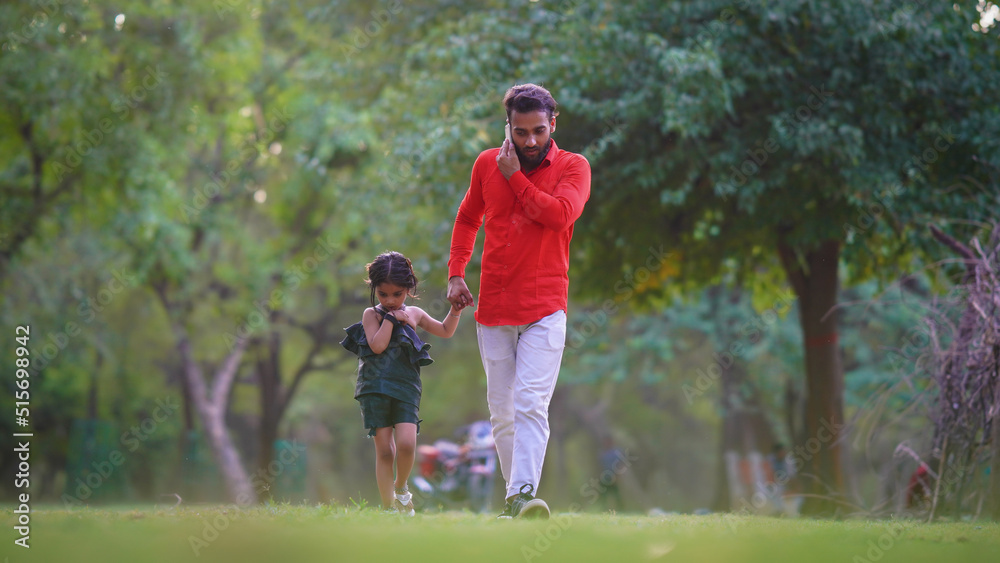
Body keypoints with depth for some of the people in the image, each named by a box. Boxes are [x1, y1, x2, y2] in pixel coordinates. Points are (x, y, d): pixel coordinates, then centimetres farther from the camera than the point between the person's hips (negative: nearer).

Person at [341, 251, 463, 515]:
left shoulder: (414, 314, 14)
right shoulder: (371, 314, 3)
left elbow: (445, 331, 29)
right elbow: (377, 346, -14)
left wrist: (455, 312, 13)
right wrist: (390, 317, -9)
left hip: (406, 388, 2)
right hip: (375, 389, -2)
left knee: (406, 444, -16)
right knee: (384, 450, -2)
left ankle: (401, 486, 12)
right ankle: (389, 507, 5)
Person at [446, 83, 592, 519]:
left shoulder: (573, 167, 0)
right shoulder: (487, 164, 10)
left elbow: (559, 214, -18)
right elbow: (467, 218, 24)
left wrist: (514, 176, -10)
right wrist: (456, 273, 12)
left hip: (545, 309, -4)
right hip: (492, 310, 4)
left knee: (531, 404, -18)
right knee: (501, 411, 8)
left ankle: (524, 496, -28)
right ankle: (513, 495, 17)